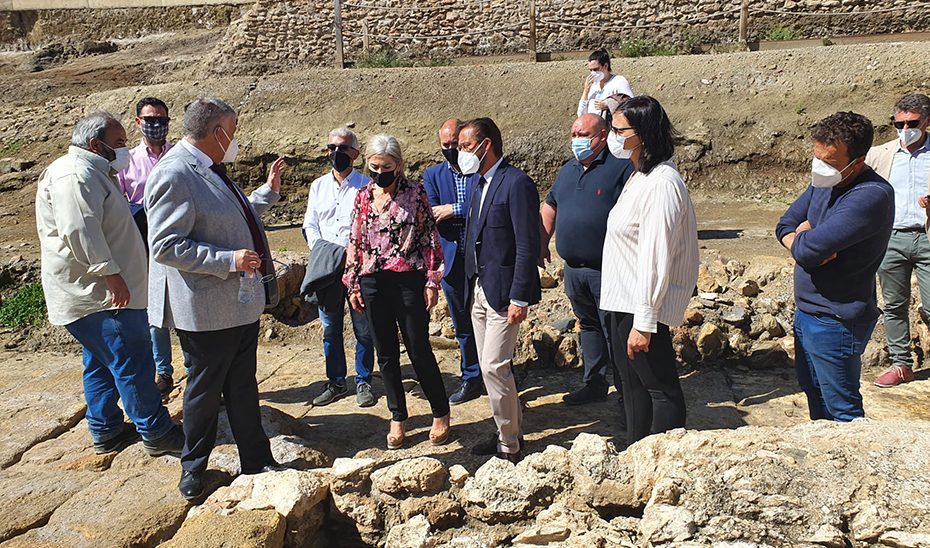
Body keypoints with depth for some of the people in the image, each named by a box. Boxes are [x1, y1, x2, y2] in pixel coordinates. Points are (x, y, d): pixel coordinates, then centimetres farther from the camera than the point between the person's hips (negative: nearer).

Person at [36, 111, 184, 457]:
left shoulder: (92, 173, 19)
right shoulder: (75, 176, -17)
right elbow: (80, 231, -28)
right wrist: (110, 273, -28)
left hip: (94, 292, 12)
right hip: (96, 294, -12)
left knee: (101, 363, 17)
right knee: (133, 363, -7)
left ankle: (106, 431, 28)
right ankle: (157, 434, 1)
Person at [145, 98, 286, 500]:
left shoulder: (211, 171, 13)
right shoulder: (173, 175, -19)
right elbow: (165, 247, -23)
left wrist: (268, 192, 28)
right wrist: (228, 259, -25)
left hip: (242, 301, 9)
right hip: (206, 310, -9)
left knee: (243, 387, 17)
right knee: (205, 389, 8)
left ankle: (257, 463, 30)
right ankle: (193, 470, 28)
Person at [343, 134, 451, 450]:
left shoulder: (416, 194, -2)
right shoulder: (363, 197, 9)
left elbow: (430, 239, -2)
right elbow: (355, 243, 12)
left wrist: (432, 281, -6)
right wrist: (353, 284, 9)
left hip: (408, 281, -3)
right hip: (372, 284, 4)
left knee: (419, 351, 1)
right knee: (386, 355, 10)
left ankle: (441, 413, 20)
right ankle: (398, 418, 24)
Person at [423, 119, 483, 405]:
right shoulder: (432, 175, 8)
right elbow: (432, 217, -5)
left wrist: (454, 210, -17)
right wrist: (471, 214, -14)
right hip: (452, 262, 3)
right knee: (463, 327, 13)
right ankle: (472, 379, 27)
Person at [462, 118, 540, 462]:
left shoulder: (517, 183, -14)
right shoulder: (480, 184, 14)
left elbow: (527, 246, -18)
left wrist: (519, 298, -19)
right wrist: (470, 286, 15)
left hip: (503, 291, -9)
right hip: (479, 290, 9)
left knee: (494, 367, -8)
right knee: (491, 366, 14)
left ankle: (509, 446, 8)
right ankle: (510, 431, 28)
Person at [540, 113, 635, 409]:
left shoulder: (622, 166, -10)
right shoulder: (568, 170, 14)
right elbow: (549, 208, 24)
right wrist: (542, 245, 17)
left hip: (608, 272, -7)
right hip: (574, 270, 7)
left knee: (615, 334, -1)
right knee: (589, 326, 18)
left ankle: (627, 395, 12)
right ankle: (594, 384, 32)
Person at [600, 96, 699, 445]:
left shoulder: (661, 184, -20)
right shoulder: (639, 177, 12)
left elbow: (656, 256, -23)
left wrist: (644, 322, -22)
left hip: (642, 306, -10)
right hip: (621, 302, 10)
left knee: (661, 388, 3)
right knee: (633, 384, 19)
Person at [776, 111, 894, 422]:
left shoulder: (872, 196, -25)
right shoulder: (824, 183, 5)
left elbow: (808, 249, -31)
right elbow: (785, 226, 9)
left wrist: (800, 240, -6)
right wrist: (807, 240, -14)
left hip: (836, 323, -9)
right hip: (806, 312, 9)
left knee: (843, 412, 5)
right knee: (815, 398, 23)